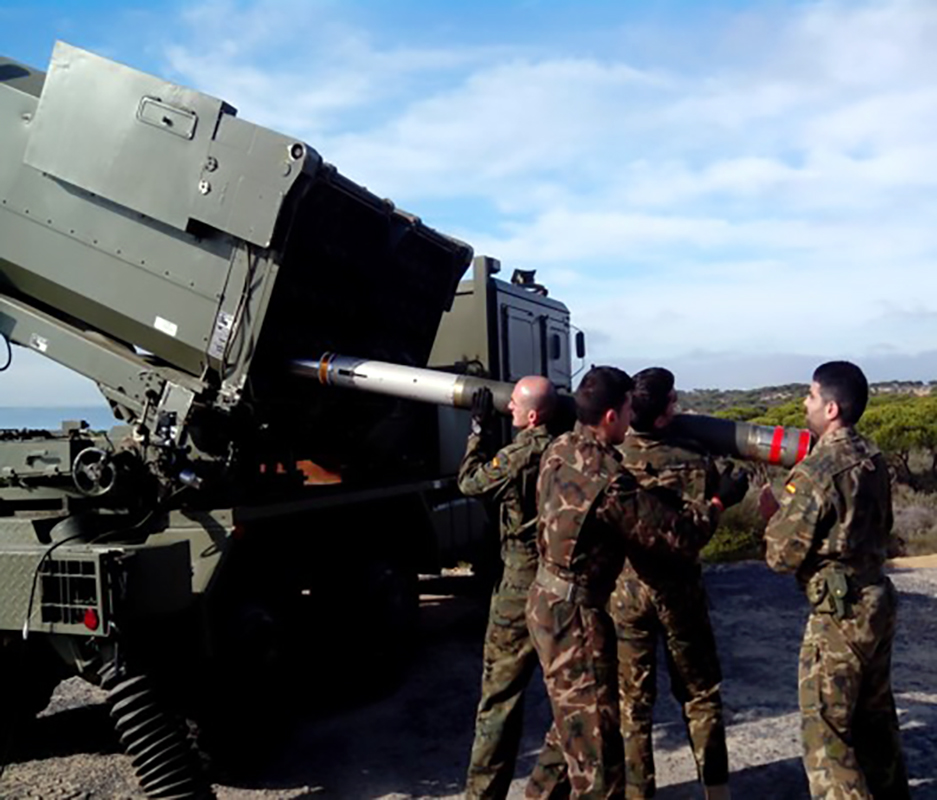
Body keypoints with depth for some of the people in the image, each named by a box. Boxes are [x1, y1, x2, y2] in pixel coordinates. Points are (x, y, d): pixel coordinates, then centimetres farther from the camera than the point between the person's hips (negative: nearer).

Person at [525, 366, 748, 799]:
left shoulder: (559, 450, 1)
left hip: (549, 602, 9)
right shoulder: (607, 479, -25)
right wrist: (715, 501, 0)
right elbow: (675, 535, -16)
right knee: (595, 742, 0)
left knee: (572, 725, 25)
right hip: (574, 613, -9)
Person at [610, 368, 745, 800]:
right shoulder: (692, 462, -12)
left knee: (631, 699, 11)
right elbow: (696, 532, -12)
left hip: (624, 590, 1)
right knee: (700, 693, 18)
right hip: (678, 590, -1)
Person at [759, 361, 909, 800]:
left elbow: (782, 555, -17)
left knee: (825, 734, 1)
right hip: (877, 602, 9)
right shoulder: (872, 459, 4)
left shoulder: (816, 471, -20)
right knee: (875, 721, 22)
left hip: (839, 614, -8)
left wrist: (773, 513, 2)